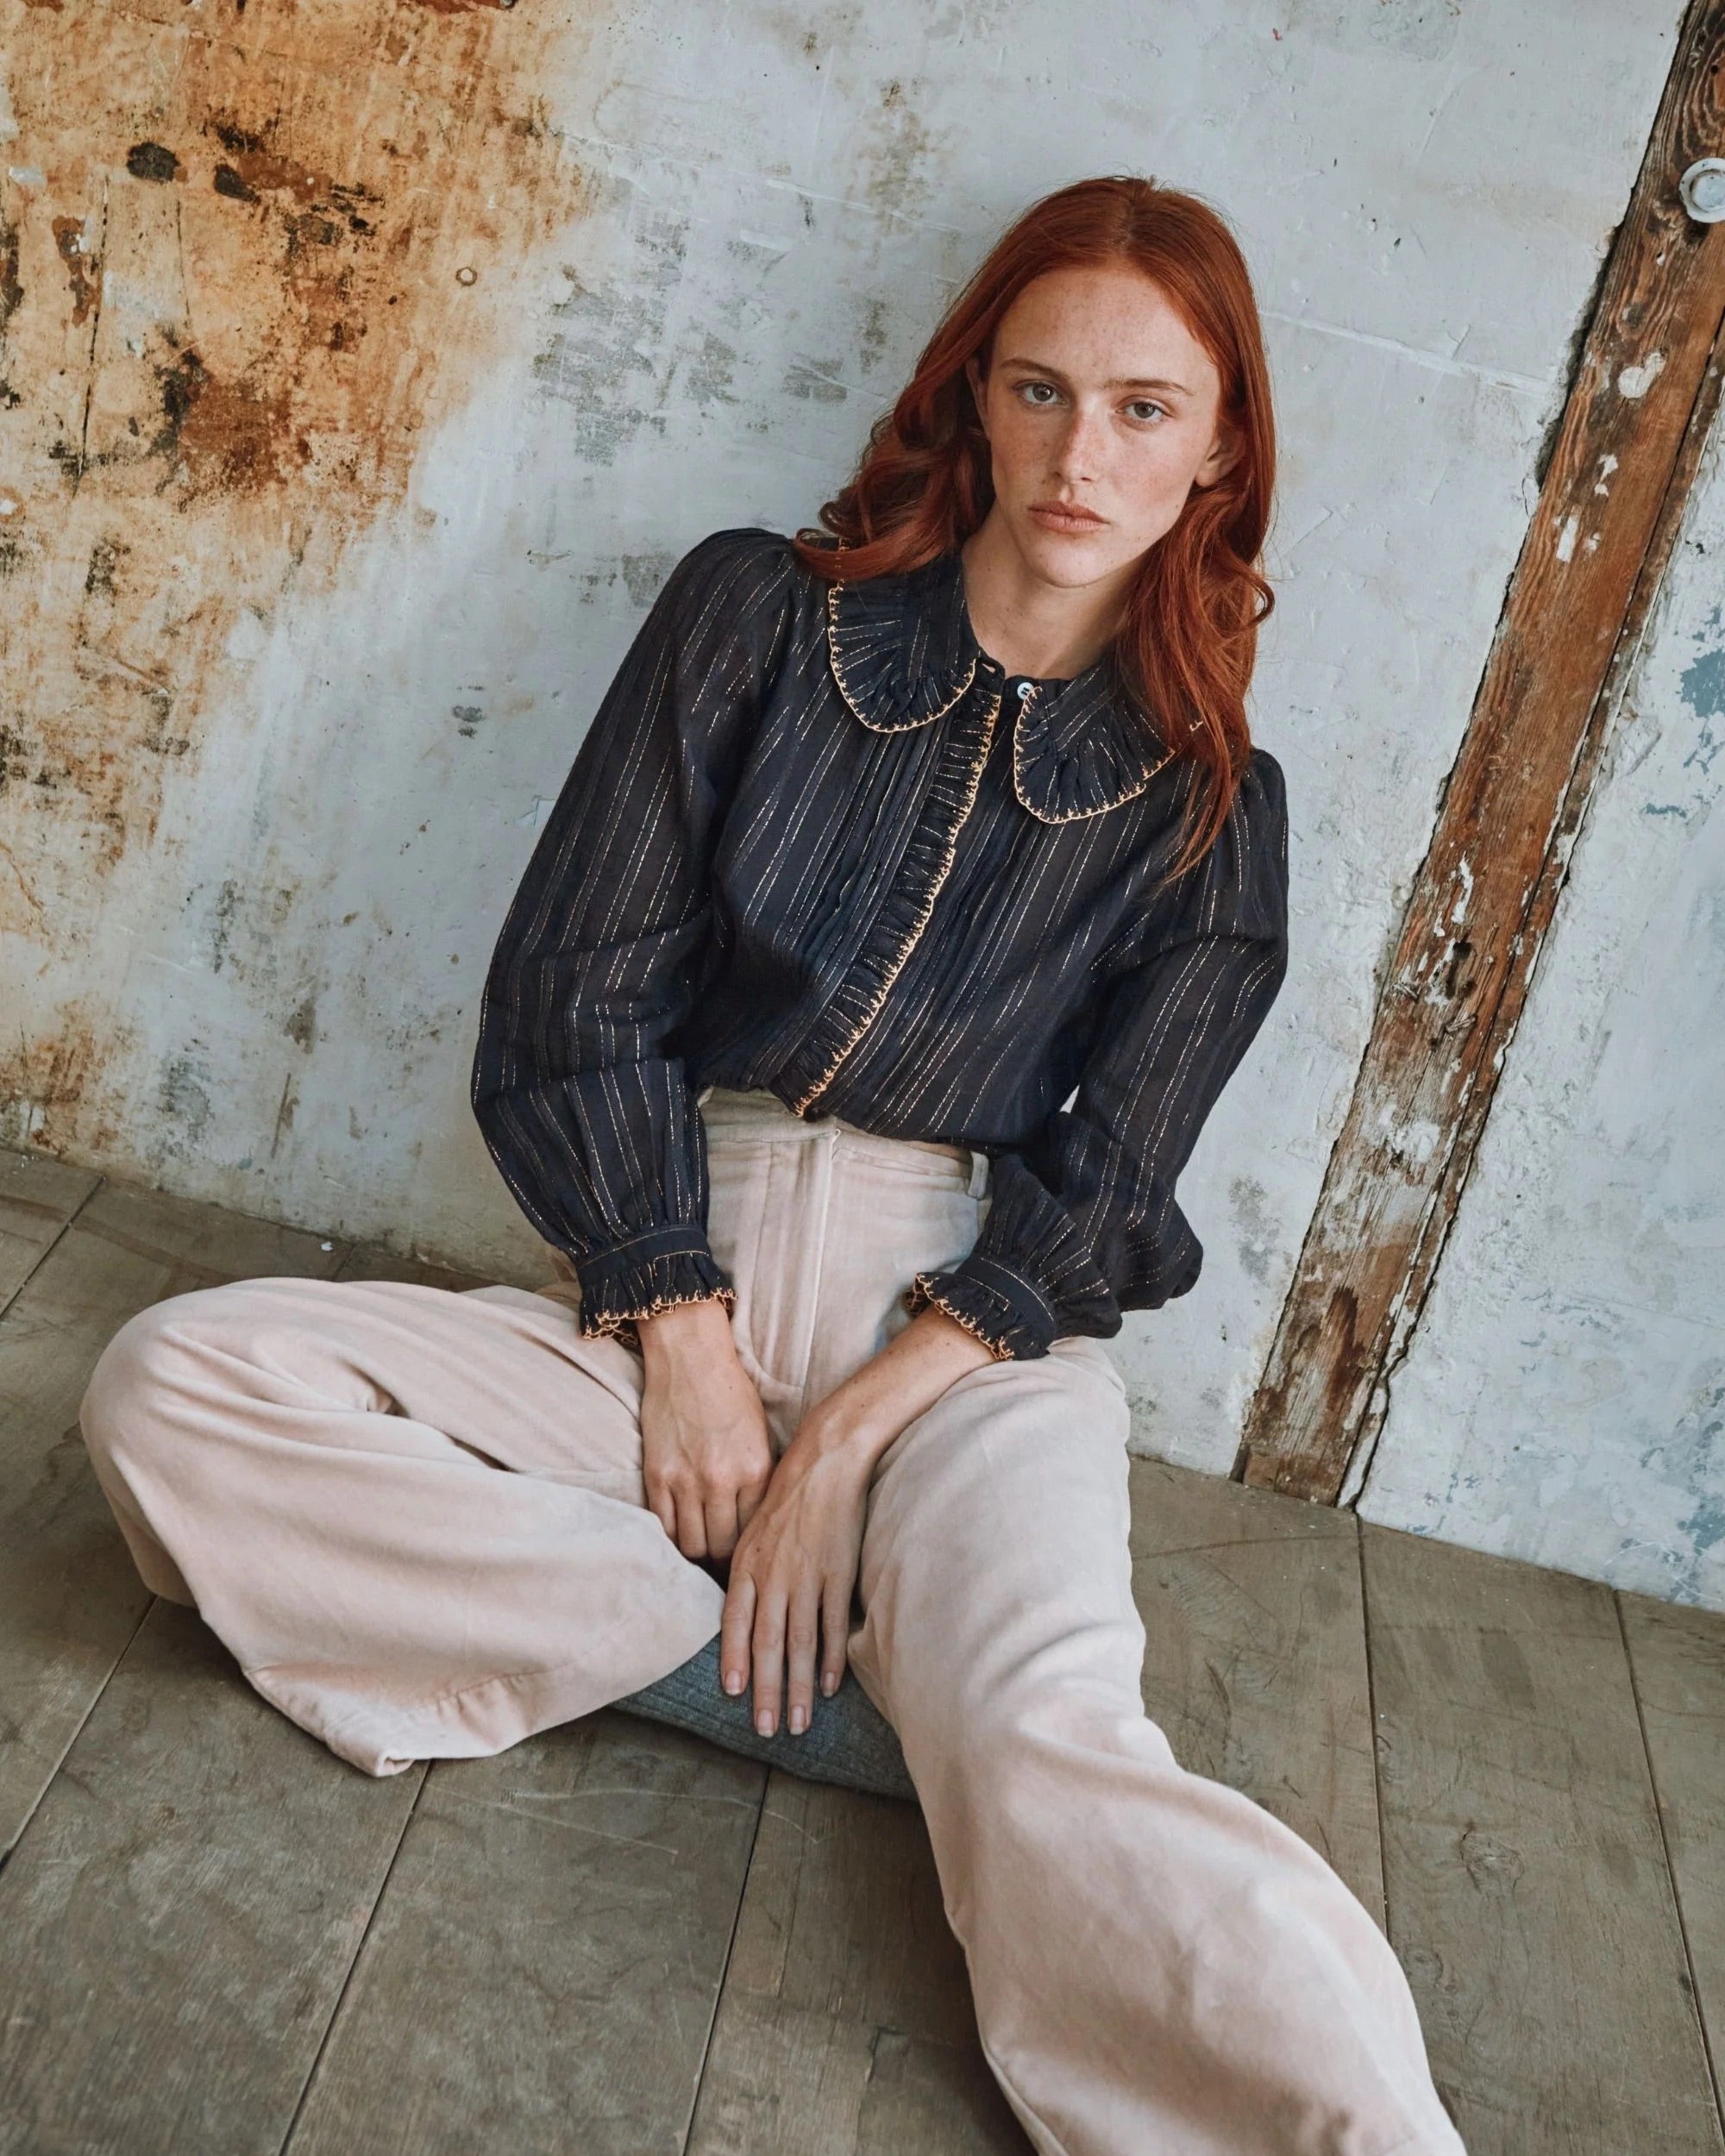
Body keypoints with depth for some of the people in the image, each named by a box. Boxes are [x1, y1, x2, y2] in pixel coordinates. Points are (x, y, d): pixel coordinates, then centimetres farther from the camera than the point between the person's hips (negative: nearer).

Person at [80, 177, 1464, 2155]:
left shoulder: (1206, 805, 5)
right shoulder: (761, 616, 4)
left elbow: (1099, 1196, 1)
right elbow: (565, 1003, 1)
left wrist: (845, 1439, -11)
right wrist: (686, 1339, -7)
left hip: (969, 1339, -2)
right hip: (661, 1286, 3)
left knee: (1044, 1747, -34)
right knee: (170, 1389, -19)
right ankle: (838, 1628, -20)